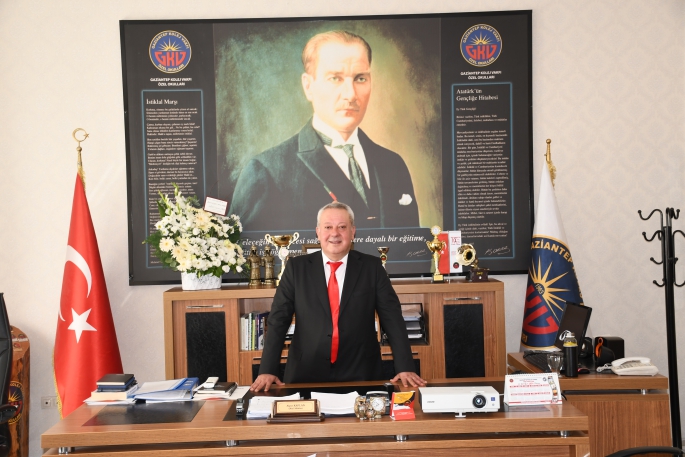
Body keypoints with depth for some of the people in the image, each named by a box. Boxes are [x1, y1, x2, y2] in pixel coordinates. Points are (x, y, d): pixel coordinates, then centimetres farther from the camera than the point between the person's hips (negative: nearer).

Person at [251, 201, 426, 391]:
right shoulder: (296, 267, 2)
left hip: (360, 375, 0)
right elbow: (278, 319, 0)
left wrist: (405, 368, -8)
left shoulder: (372, 267, 2)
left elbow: (392, 318, 0)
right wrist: (267, 370, -9)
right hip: (306, 375, 0)